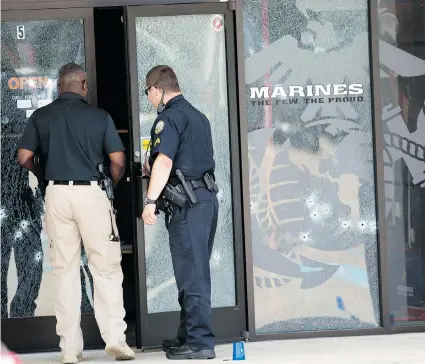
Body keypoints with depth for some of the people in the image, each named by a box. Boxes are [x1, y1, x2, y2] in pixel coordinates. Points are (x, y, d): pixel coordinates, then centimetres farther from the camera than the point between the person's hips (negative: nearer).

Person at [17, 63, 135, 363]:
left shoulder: (41, 116, 7)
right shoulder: (99, 116, 2)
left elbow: (24, 157, 2)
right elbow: (118, 161, 0)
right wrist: (113, 185, 18)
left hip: (57, 193, 2)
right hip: (91, 192, -2)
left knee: (65, 271, 7)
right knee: (106, 268, 5)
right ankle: (115, 339, -2)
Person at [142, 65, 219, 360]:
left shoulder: (170, 116, -9)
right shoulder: (198, 115, 20)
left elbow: (164, 161, -21)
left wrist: (151, 200, -23)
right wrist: (153, 169, 36)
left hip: (187, 203, -9)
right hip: (206, 197, 9)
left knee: (191, 274, -7)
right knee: (197, 272, 13)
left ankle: (200, 342, -6)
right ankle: (190, 335, 21)